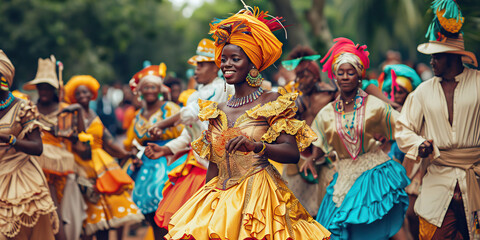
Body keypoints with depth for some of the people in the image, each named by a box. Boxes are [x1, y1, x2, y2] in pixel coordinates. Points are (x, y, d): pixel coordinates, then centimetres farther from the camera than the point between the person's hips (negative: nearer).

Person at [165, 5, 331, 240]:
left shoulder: (271, 102, -3)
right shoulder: (217, 111, 11)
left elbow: (292, 152, -14)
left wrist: (255, 146, -29)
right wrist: (203, 204, 13)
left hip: (259, 198, -5)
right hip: (221, 200, 5)